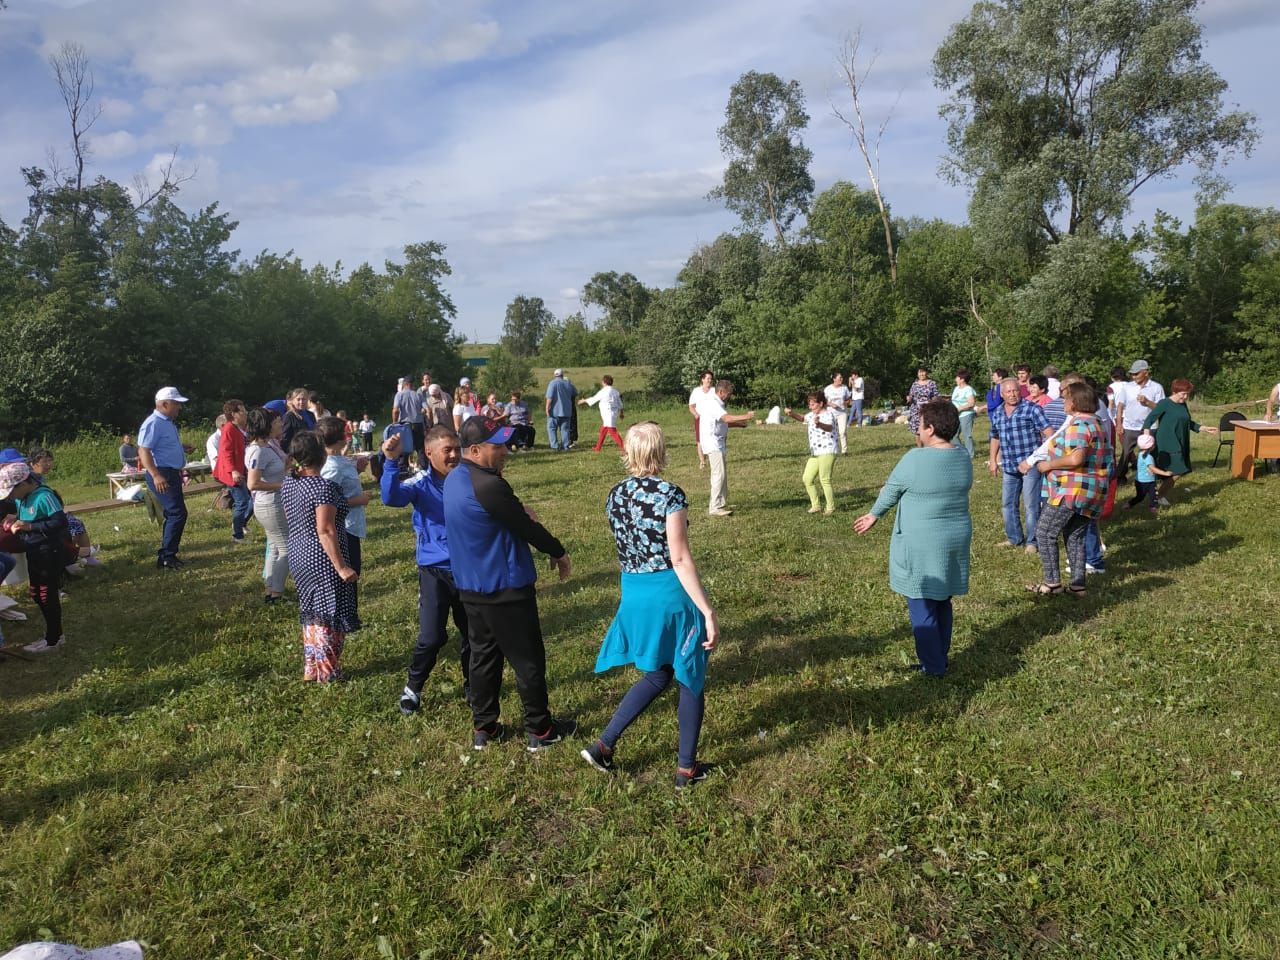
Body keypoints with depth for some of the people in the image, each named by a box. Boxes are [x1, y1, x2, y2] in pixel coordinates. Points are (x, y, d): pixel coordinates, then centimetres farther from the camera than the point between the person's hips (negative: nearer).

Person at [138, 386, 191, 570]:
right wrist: (156, 475, -33)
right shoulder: (153, 424, -15)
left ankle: (168, 554, 22)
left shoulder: (169, 423, 16)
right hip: (162, 475, -11)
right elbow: (143, 451, -23)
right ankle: (166, 557, -9)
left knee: (174, 514, 14)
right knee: (177, 513, -14)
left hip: (172, 474, 11)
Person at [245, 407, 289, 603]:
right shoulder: (258, 451, -22)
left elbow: (283, 468, 15)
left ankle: (271, 590, 27)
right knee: (287, 548, -1)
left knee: (276, 548, 18)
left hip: (275, 504, 10)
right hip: (271, 506, -10)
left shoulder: (269, 444, 5)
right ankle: (276, 593, 6)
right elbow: (253, 484, -26)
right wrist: (281, 485, -21)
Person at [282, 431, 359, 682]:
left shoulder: (288, 483, 4)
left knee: (312, 613, 19)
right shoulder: (323, 487, -22)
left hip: (298, 556, 9)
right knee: (329, 615, 5)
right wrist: (342, 567, -23)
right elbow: (325, 531, -25)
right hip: (323, 560, -8)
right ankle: (326, 672, 14)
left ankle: (311, 668, 27)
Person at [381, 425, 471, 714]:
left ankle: (471, 687, 35)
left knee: (472, 633, 14)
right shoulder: (421, 484, -10)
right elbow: (391, 497, -27)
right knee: (432, 637, -6)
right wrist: (392, 462, -41)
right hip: (435, 571, -2)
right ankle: (413, 687, 19)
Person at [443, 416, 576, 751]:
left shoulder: (454, 479, 4)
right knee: (528, 659, 6)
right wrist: (559, 552, -2)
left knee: (483, 654, 17)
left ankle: (484, 728, 26)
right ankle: (539, 730, 18)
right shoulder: (489, 487, -26)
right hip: (505, 587, -8)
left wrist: (515, 506, -7)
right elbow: (527, 527, -17)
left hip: (471, 585, 9)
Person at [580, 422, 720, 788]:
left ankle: (603, 744, 20)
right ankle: (686, 768, 23)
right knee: (690, 678, 13)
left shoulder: (615, 495, 3)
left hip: (633, 594, 6)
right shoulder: (670, 494, -16)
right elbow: (680, 559, -19)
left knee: (658, 675, 23)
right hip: (671, 594, -6)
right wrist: (708, 611, -16)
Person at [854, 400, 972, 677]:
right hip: (956, 539, 7)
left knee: (922, 607, 5)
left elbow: (891, 490, -5)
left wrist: (874, 514, 13)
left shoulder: (915, 459, -19)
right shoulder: (964, 459, 1)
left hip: (921, 544, -7)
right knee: (942, 602, 19)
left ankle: (933, 666, 11)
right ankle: (941, 657, 29)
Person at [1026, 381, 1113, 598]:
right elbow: (1106, 460, 25)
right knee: (1075, 537, 16)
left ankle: (1052, 582, 2)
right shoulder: (1097, 424, 17)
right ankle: (1077, 584, 16)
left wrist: (1049, 465, -17)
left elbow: (1076, 458, -30)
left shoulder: (1079, 424, -17)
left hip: (1072, 491, -10)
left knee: (1045, 533, -1)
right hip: (1092, 494, 10)